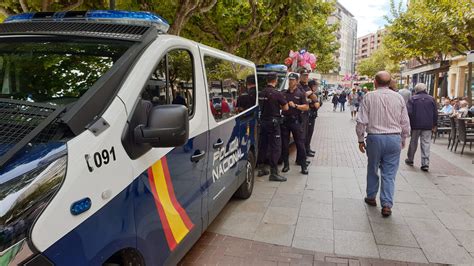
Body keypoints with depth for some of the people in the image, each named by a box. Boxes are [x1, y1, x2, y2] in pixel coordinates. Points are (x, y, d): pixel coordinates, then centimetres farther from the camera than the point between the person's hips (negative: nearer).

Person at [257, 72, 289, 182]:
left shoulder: (261, 93, 6)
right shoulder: (277, 93, -14)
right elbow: (286, 108, -7)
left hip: (263, 122, 7)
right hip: (273, 122, -7)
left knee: (262, 146, 15)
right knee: (275, 148, -3)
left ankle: (261, 169, 24)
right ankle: (273, 173, -2)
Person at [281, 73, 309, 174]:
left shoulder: (300, 94, 3)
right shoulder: (284, 94, 11)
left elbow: (306, 107, -2)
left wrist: (295, 105, -13)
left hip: (296, 121, -3)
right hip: (285, 120, 3)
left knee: (300, 143, -3)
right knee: (284, 144, 7)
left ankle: (303, 166, 5)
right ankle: (286, 164, 18)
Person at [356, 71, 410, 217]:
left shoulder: (369, 97, -6)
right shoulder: (399, 97, 2)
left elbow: (361, 121, -7)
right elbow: (405, 122, 6)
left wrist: (360, 140, 4)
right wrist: (403, 140, 20)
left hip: (374, 138, -1)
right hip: (394, 138, 2)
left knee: (372, 170, 17)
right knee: (389, 173, 7)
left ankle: (371, 197, 32)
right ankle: (387, 205, 3)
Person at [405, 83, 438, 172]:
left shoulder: (413, 99, -2)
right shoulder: (431, 99, 5)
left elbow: (409, 112, -9)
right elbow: (435, 113, 7)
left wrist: (408, 123, 1)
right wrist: (434, 124, 14)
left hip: (416, 124, -1)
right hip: (428, 125, 1)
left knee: (413, 142, 12)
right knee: (426, 144, 0)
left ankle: (410, 160, 24)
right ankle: (425, 164, -5)